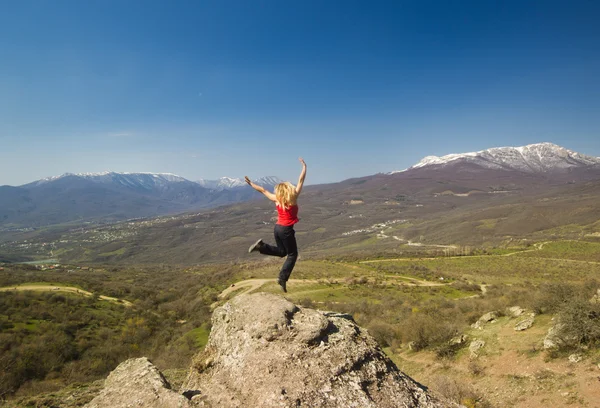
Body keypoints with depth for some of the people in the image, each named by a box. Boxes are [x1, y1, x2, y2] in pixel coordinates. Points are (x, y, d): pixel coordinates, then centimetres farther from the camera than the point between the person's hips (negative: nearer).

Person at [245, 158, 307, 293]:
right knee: (292, 255, 7)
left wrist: (251, 184, 24)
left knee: (281, 251, 24)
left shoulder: (277, 199, 3)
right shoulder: (293, 197, -8)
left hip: (277, 228, 6)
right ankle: (282, 278, -5)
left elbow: (263, 190, 14)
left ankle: (261, 246, 3)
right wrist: (304, 166, 3)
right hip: (287, 230, -6)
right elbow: (301, 181, -4)